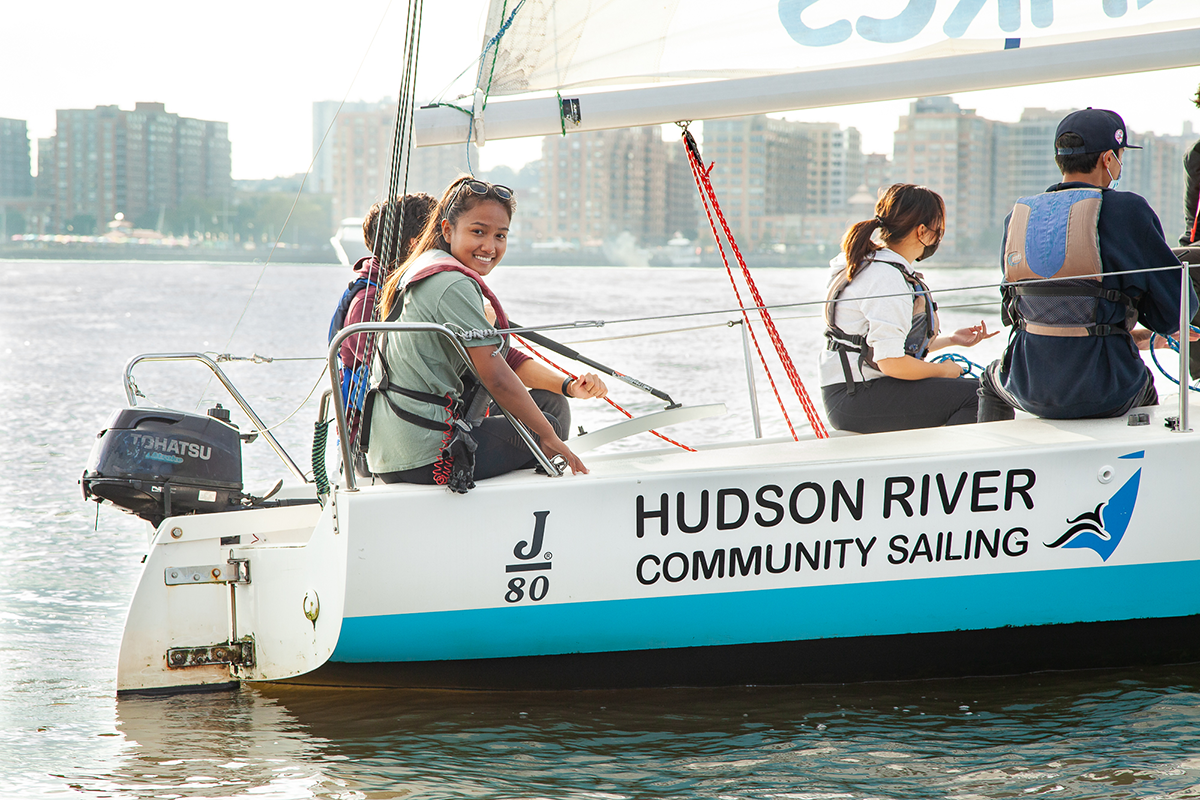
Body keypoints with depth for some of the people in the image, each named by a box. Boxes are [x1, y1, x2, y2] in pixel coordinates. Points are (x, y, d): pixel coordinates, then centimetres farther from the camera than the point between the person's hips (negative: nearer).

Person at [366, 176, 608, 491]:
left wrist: (569, 386, 3)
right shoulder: (453, 285, -17)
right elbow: (497, 378, -19)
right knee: (553, 409, 7)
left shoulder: (423, 272, 16)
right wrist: (550, 438, -8)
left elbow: (505, 358, 16)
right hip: (430, 459, -10)